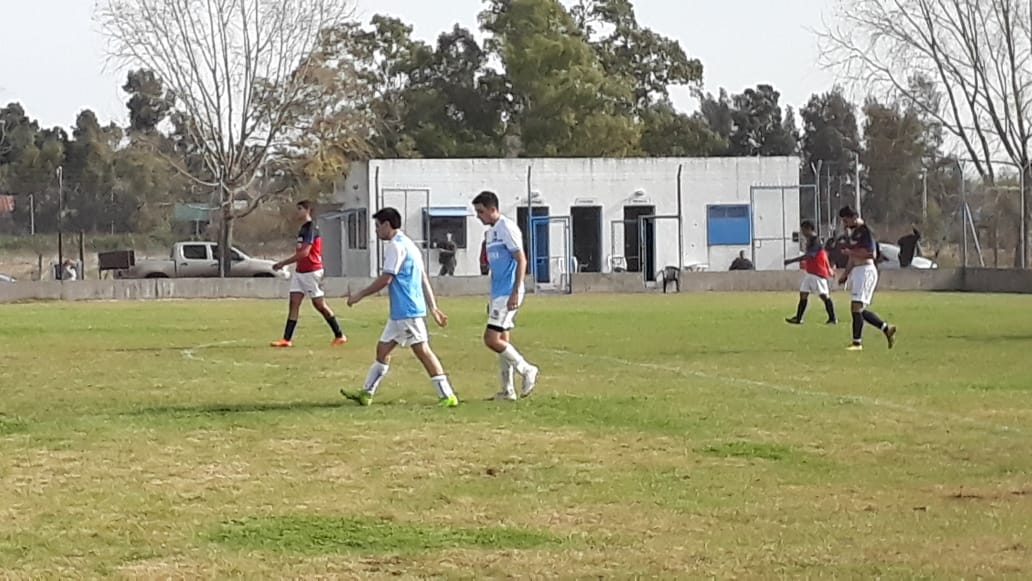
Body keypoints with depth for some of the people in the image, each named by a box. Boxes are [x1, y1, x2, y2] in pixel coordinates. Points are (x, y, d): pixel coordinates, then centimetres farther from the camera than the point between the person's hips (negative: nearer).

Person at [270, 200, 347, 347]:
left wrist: (283, 263, -19)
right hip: (300, 272, 9)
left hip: (312, 272, -9)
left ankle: (340, 336, 10)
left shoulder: (311, 228, -15)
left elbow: (304, 252, -22)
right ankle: (287, 339, -3)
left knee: (319, 304, -1)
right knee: (294, 303, 1)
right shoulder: (303, 229, 15)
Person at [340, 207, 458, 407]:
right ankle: (367, 393, 21)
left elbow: (385, 279, -16)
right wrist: (433, 308, 19)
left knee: (422, 350, -10)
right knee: (383, 348, 14)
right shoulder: (408, 244, 18)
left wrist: (360, 295, -6)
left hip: (407, 310, -10)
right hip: (400, 312, 10)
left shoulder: (396, 246, -12)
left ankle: (447, 396, -11)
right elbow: (424, 279, 18)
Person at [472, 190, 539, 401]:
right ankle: (508, 390, 12)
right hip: (498, 294, 10)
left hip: (508, 294, -10)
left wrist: (515, 293, -21)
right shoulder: (491, 232, 17)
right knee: (502, 340, 9)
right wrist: (493, 299, 23)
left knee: (491, 339, -14)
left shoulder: (507, 228, -12)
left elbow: (521, 261, -16)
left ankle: (527, 370, -2)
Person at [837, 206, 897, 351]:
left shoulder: (865, 231, -12)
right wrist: (846, 274, 23)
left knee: (856, 306, -13)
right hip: (856, 271, 10)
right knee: (859, 309, 10)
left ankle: (857, 343, -11)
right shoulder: (854, 232, 17)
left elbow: (871, 253, -21)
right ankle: (886, 328, 19)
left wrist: (851, 252, -17)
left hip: (865, 270, -10)